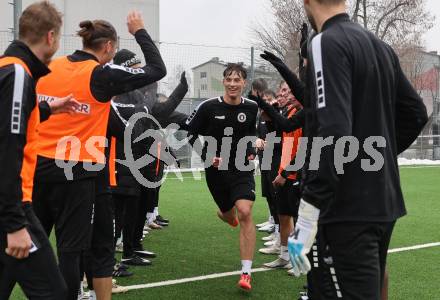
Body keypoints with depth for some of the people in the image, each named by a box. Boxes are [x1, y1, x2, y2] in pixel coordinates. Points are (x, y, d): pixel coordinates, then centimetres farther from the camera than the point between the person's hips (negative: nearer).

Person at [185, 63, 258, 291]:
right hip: (216, 170, 0)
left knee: (245, 213, -21)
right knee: (229, 216, 17)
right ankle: (225, 213, 61)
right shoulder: (208, 107, -10)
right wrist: (207, 156, -13)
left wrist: (251, 152, 2)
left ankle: (246, 273, -16)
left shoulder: (251, 108, -2)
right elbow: (189, 133, -3)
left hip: (242, 170, 0)